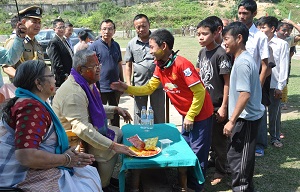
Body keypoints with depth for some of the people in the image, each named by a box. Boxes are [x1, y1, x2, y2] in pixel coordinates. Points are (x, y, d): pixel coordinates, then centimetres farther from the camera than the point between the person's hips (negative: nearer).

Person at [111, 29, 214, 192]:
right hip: (186, 115, 8)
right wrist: (127, 88, -3)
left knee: (197, 153, 4)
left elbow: (199, 92, -24)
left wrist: (190, 116, -18)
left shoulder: (181, 64, -26)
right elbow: (148, 88, 8)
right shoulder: (160, 67, 1)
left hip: (200, 114, -8)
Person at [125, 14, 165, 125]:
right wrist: (128, 84, -1)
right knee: (139, 115, 12)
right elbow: (128, 65, 7)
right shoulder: (132, 44, 4)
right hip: (139, 85, 1)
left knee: (159, 116, 11)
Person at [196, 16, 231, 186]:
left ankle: (220, 172, 24)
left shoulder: (221, 54, -16)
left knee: (218, 140, 7)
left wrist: (224, 107, -16)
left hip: (217, 106, -6)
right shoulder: (202, 52, 5)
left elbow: (227, 82, -16)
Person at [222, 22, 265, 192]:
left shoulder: (242, 63, -21)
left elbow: (245, 94, -26)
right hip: (249, 116, 10)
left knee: (236, 157, 0)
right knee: (243, 157, 20)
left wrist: (232, 121, -22)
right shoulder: (246, 58, 10)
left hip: (246, 118, -10)